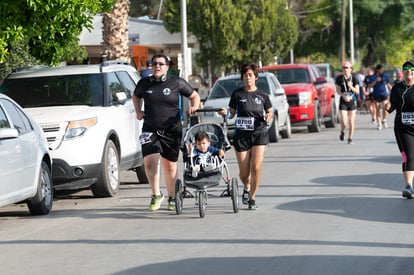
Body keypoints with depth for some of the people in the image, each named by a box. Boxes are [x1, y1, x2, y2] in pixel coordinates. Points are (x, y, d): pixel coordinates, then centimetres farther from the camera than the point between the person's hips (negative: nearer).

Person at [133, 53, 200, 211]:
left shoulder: (177, 83, -2)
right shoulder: (144, 83, 5)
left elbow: (194, 96, 10)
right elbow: (136, 96, 26)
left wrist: (194, 107, -9)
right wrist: (138, 111, 12)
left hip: (172, 131, -1)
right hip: (150, 130, 1)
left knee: (170, 166, 6)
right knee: (149, 162, -16)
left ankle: (172, 198, 23)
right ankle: (156, 195, 4)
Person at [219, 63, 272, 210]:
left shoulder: (262, 95, 5)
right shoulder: (237, 94, 4)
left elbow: (270, 112, 13)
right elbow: (232, 113, 8)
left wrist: (269, 117, -10)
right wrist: (225, 113, -14)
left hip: (259, 133, 0)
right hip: (241, 134, 0)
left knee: (256, 167, -14)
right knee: (244, 172, 2)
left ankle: (252, 198, 1)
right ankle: (246, 188, 37)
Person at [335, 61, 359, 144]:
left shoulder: (354, 79, -2)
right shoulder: (339, 78, -1)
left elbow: (357, 91, -4)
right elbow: (338, 90, 2)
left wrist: (351, 87, -21)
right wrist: (344, 96, -15)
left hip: (352, 101, 1)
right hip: (343, 102, -1)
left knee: (351, 122, 2)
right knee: (344, 122, -10)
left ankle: (350, 139, 15)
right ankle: (342, 132, 22)